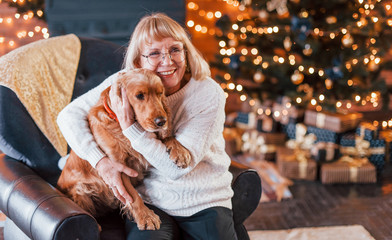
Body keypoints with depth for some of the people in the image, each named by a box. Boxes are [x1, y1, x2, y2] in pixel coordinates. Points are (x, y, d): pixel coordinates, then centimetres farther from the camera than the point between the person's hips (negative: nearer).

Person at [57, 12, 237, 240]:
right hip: (151, 201, 0)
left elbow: (178, 167, -17)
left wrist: (130, 127, -24)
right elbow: (69, 115, -2)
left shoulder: (208, 93, -12)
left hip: (206, 203, 0)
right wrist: (101, 160, -15)